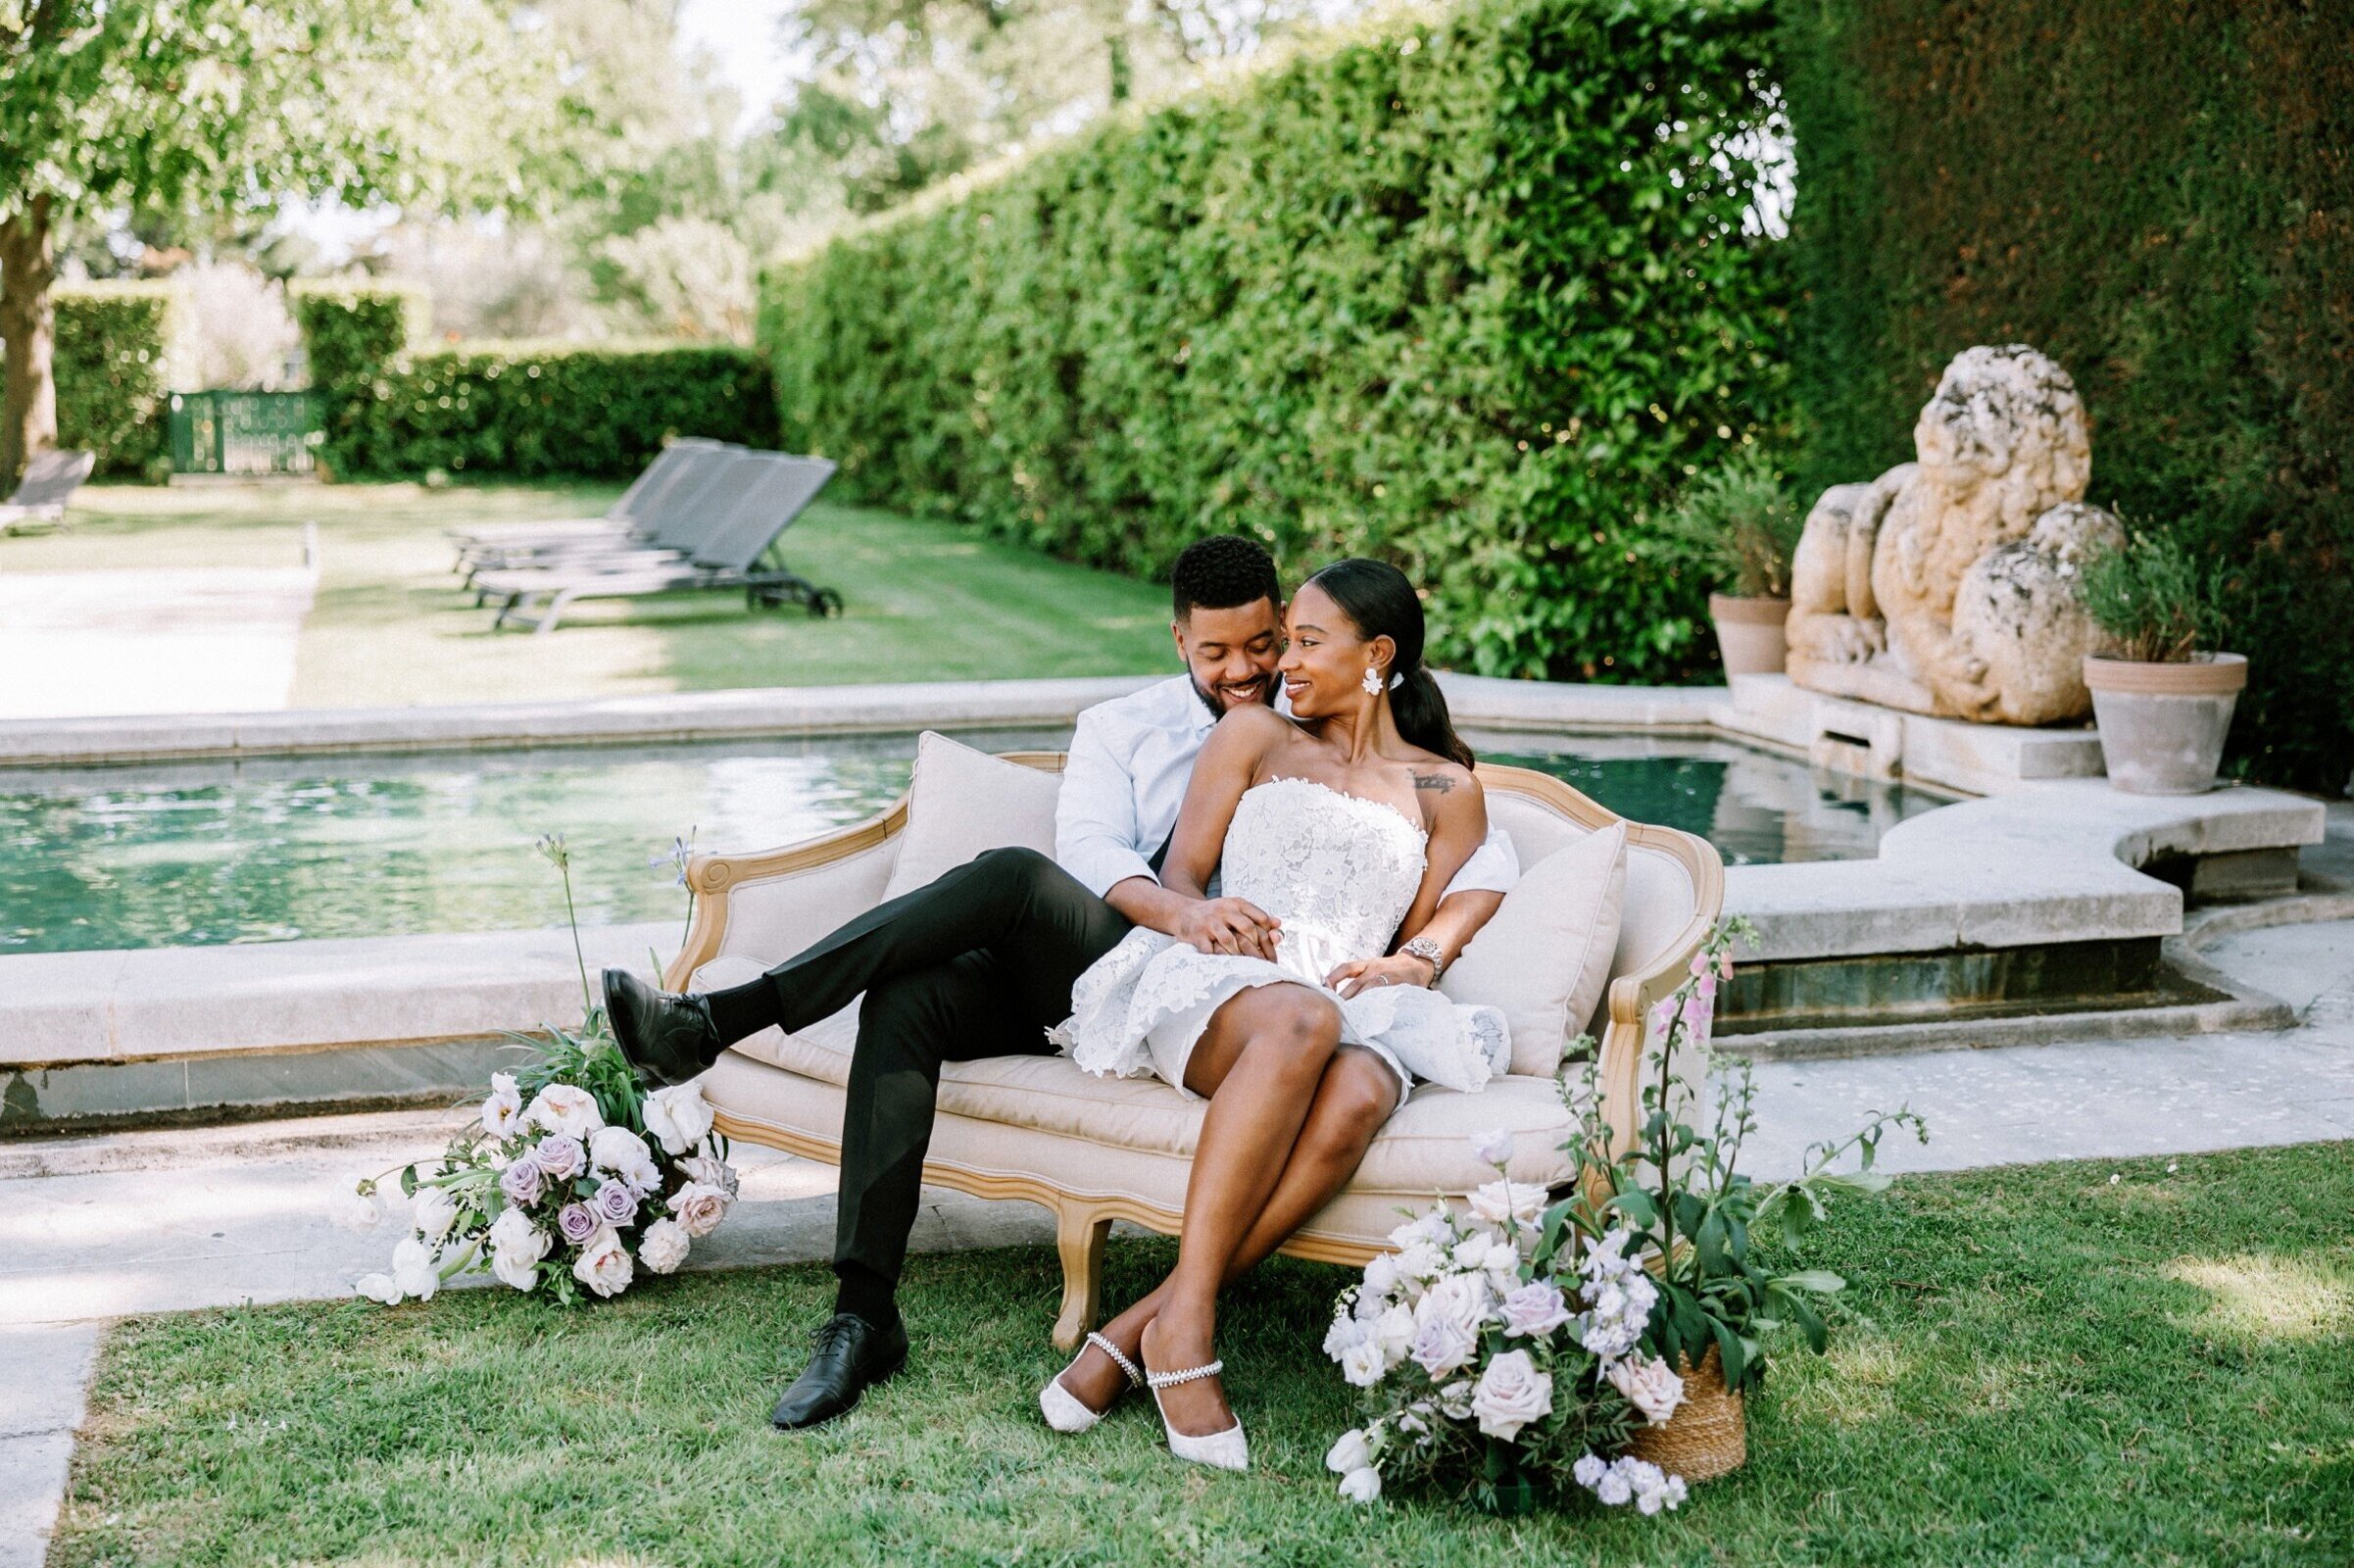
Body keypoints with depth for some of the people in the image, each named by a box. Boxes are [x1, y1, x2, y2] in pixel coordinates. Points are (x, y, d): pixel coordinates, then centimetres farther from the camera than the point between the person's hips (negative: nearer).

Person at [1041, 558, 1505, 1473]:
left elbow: (1436, 928, 15)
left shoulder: (1447, 790, 22)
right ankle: (1186, 1327, -40)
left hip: (1364, 1010, 1)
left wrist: (1405, 963, -9)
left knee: (1360, 1095, -39)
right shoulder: (1254, 735, 22)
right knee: (1300, 1022, -40)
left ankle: (1140, 1327, -37)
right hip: (1212, 989, -1)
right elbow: (1180, 873, 13)